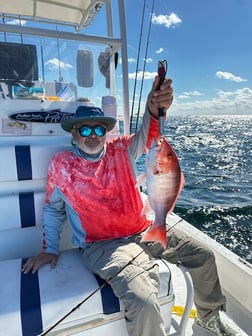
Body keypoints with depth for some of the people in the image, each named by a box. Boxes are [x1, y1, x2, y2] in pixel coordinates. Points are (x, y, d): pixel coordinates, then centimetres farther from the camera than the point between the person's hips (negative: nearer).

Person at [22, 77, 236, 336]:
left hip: (145, 231, 5)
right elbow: (53, 209, 9)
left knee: (204, 256, 8)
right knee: (143, 301, -30)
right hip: (103, 244, -4)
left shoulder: (121, 150, 1)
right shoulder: (60, 164, -2)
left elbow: (146, 135, -17)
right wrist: (49, 248, 5)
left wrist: (154, 110, -40)